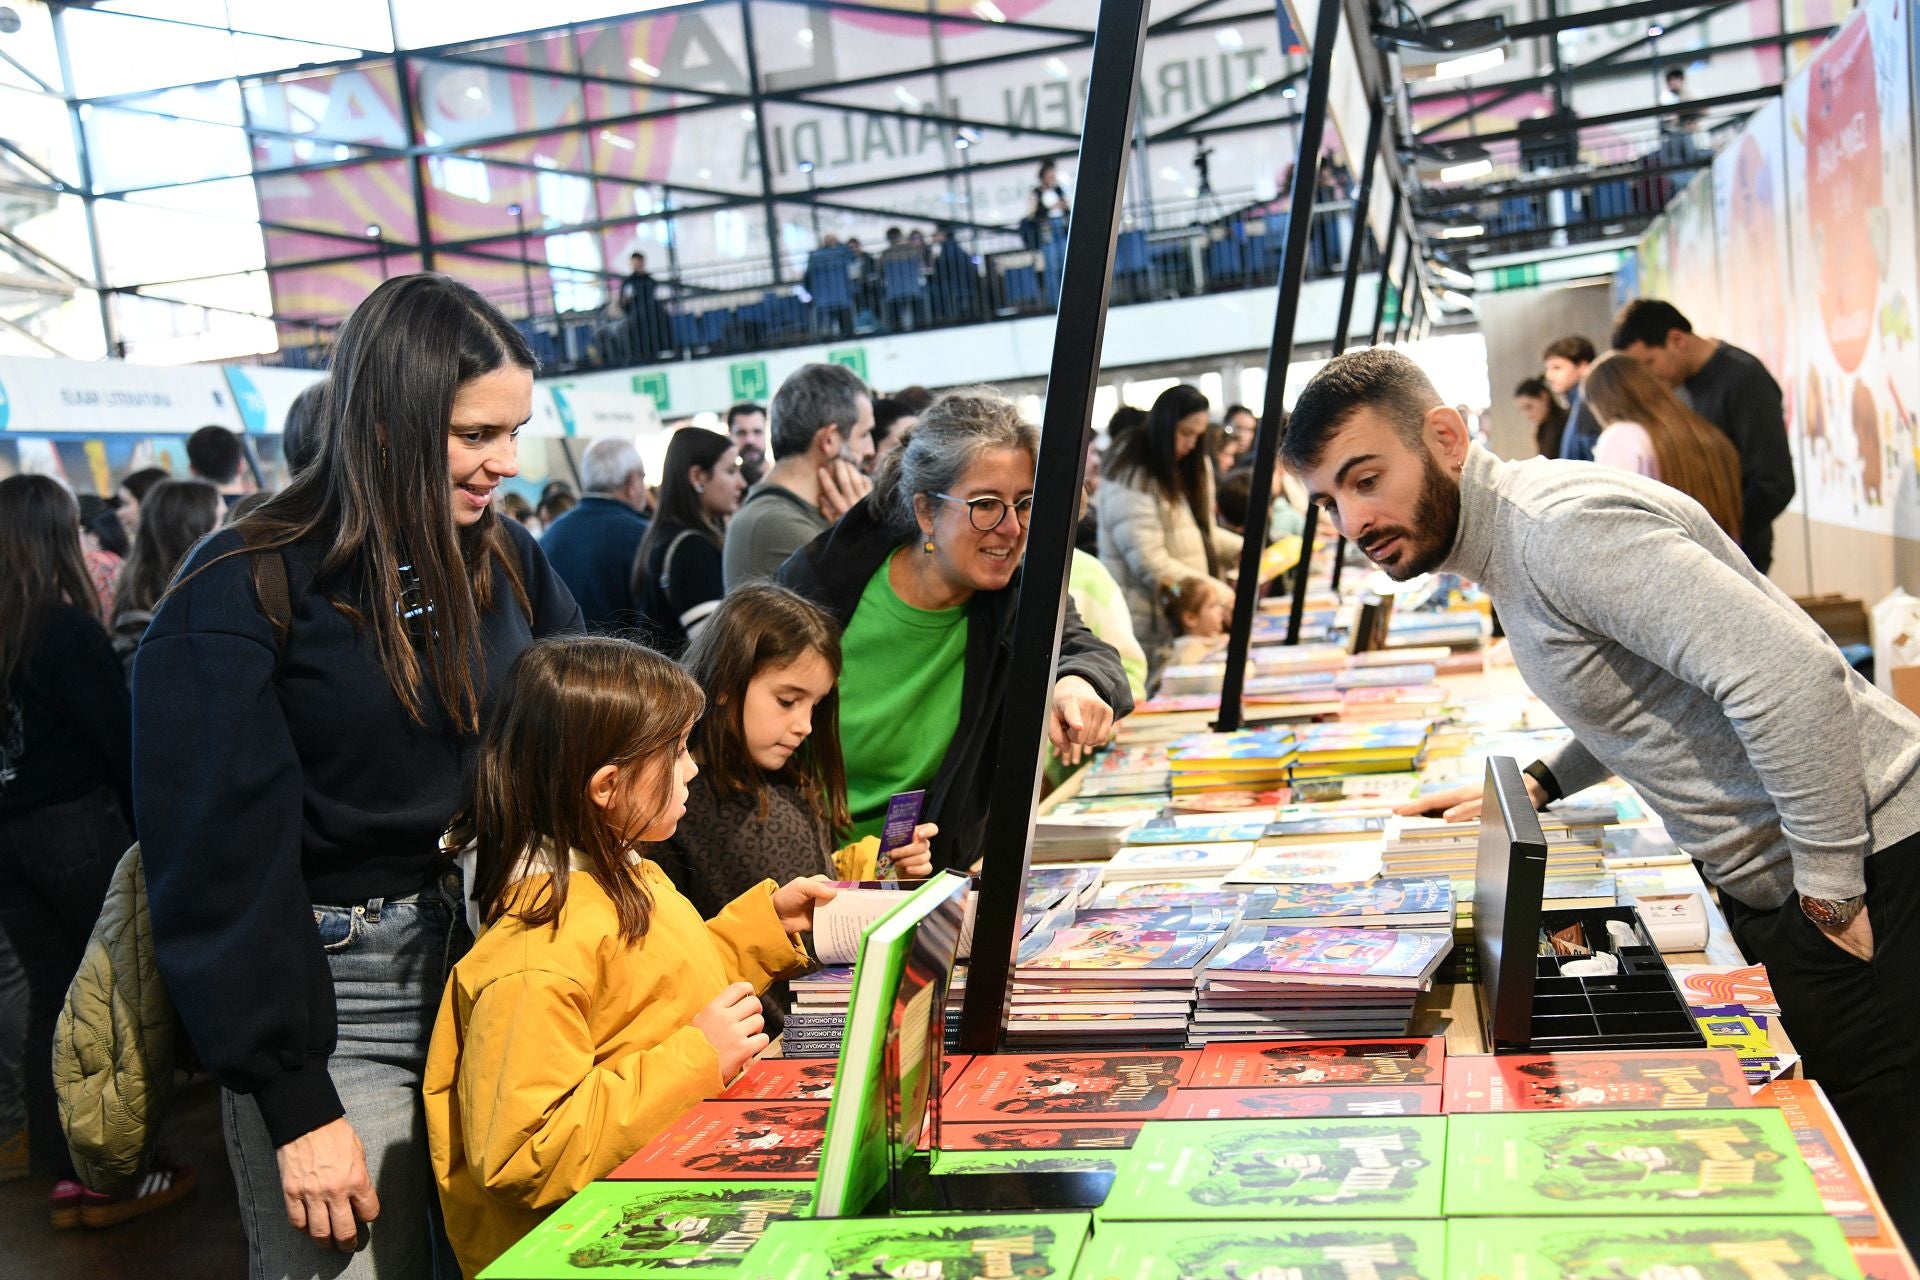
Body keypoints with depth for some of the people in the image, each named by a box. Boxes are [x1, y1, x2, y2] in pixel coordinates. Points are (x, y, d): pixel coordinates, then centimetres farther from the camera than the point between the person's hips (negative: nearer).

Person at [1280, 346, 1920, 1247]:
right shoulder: (1510, 540, 11)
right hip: (1769, 875, 10)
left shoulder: (1561, 523, -21)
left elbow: (1788, 674, -29)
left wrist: (1831, 891, -22)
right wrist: (1535, 786, 13)